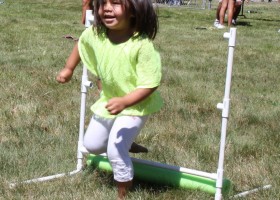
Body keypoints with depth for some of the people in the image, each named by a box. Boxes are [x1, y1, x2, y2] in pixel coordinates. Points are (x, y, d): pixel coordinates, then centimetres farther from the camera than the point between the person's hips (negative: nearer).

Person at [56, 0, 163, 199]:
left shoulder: (142, 45, -33)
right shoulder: (94, 34, -16)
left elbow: (149, 84, -31)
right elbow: (81, 44, 9)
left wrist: (124, 102, -44)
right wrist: (68, 69, 17)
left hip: (136, 105, -6)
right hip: (108, 101, 7)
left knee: (115, 151, -15)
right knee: (92, 145, 19)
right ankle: (126, 145, 47)